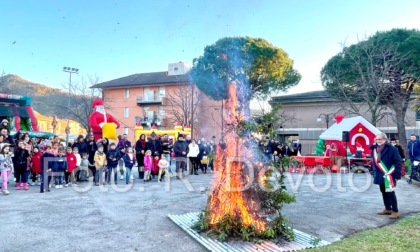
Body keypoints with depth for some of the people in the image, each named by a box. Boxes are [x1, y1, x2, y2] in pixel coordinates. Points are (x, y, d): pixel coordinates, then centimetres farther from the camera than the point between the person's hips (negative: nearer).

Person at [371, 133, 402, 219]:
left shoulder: (392, 149, -13)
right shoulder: (374, 149, 7)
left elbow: (398, 162, -14)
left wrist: (397, 175, -17)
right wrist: (375, 173, 11)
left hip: (389, 175, -7)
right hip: (380, 175, 7)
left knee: (390, 193, -1)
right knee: (383, 192, 16)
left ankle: (395, 211, 11)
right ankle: (387, 209, 30)